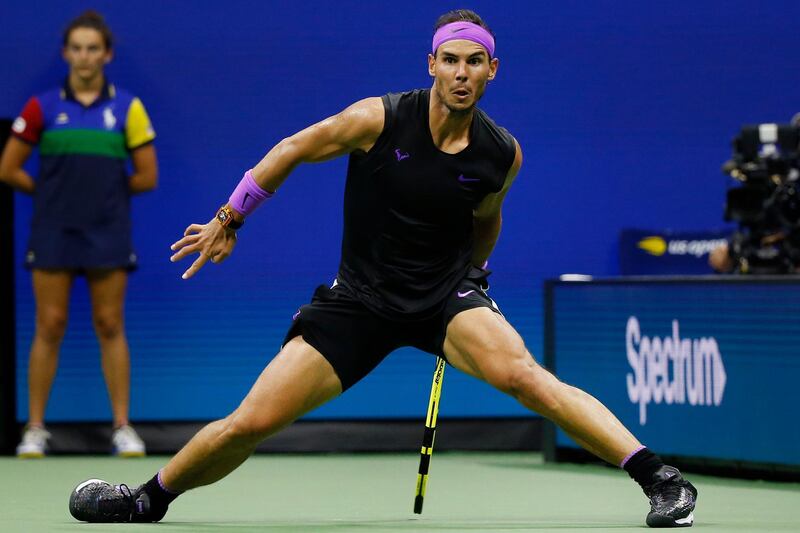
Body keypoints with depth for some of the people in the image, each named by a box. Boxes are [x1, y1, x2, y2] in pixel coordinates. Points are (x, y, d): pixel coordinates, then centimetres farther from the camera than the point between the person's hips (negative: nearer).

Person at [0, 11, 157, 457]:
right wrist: (55, 190, 6)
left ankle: (122, 428, 7)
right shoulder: (43, 107, 1)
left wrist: (103, 190, 6)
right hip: (53, 233, 0)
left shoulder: (127, 108, 0)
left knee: (110, 327, 2)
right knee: (50, 327, 1)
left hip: (108, 234, 0)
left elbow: (147, 177, 3)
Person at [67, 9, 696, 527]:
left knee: (523, 374, -31)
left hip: (446, 296, 0)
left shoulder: (502, 154, -7)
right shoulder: (379, 120, -14)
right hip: (358, 299, 0)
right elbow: (292, 150, 2)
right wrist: (228, 221, 7)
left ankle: (659, 479, -29)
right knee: (250, 422, -7)